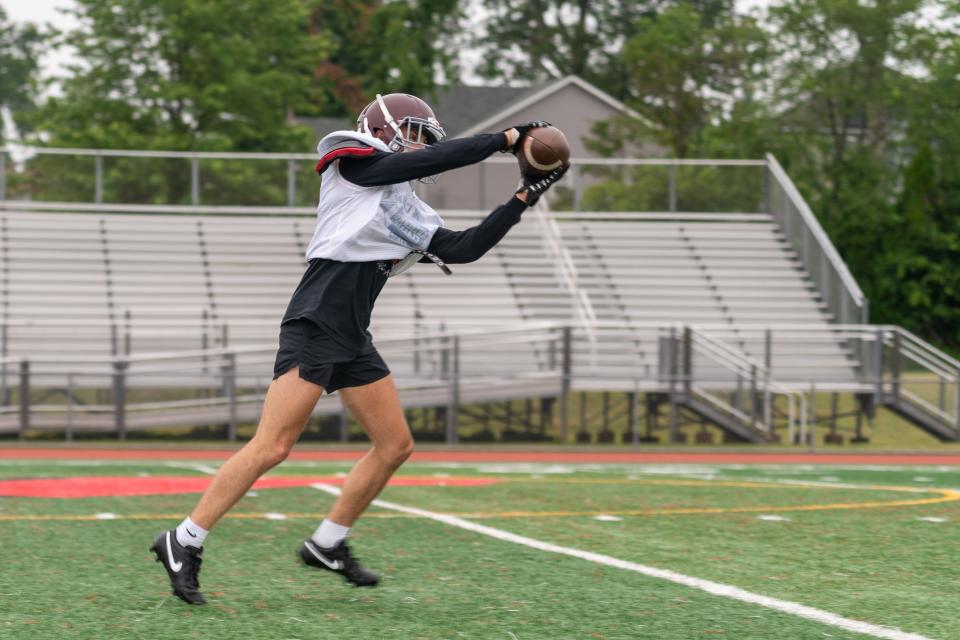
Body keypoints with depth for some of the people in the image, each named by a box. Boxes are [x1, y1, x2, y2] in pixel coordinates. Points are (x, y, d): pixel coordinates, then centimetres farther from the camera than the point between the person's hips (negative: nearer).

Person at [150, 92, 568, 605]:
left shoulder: (412, 216, 20)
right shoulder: (353, 164, 0)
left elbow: (465, 249, 15)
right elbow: (436, 159, -8)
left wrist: (523, 200, 14)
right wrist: (507, 138, 0)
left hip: (352, 340, 9)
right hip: (315, 325, -9)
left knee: (395, 445, 9)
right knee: (271, 447, -15)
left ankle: (327, 544, 21)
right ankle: (184, 543, -9)